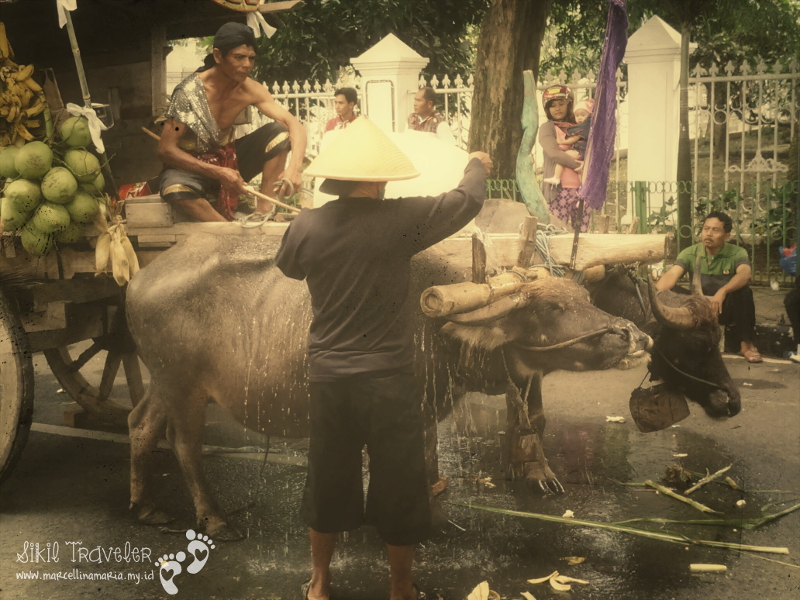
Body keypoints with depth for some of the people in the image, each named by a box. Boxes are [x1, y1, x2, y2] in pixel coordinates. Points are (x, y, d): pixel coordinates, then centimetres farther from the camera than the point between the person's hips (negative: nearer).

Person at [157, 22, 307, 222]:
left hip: (231, 161, 4)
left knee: (279, 132, -16)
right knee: (174, 190, -39)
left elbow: (294, 125, -16)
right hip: (193, 166, -4)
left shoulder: (250, 90, -11)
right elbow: (165, 149, -22)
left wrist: (294, 167, -36)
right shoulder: (189, 92, -22)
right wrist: (217, 173, -32)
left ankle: (264, 211, -18)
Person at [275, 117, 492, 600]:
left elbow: (288, 267, 16)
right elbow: (469, 200, -1)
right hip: (388, 379, -3)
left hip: (327, 378, 4)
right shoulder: (401, 219, -15)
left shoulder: (306, 226, -6)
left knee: (328, 482, 19)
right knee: (399, 487, 13)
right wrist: (478, 165, 20)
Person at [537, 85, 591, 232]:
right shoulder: (547, 127, 6)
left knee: (582, 232, 2)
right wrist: (579, 164, -10)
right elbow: (554, 153, -11)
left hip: (582, 188, 4)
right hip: (560, 190, -4)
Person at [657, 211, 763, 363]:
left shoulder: (737, 253, -12)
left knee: (744, 291, -33)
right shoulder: (690, 253, -6)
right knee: (671, 293, -24)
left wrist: (723, 291, -53)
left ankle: (746, 344, -19)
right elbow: (672, 275, -21)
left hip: (727, 308, -1)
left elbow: (744, 274, -34)